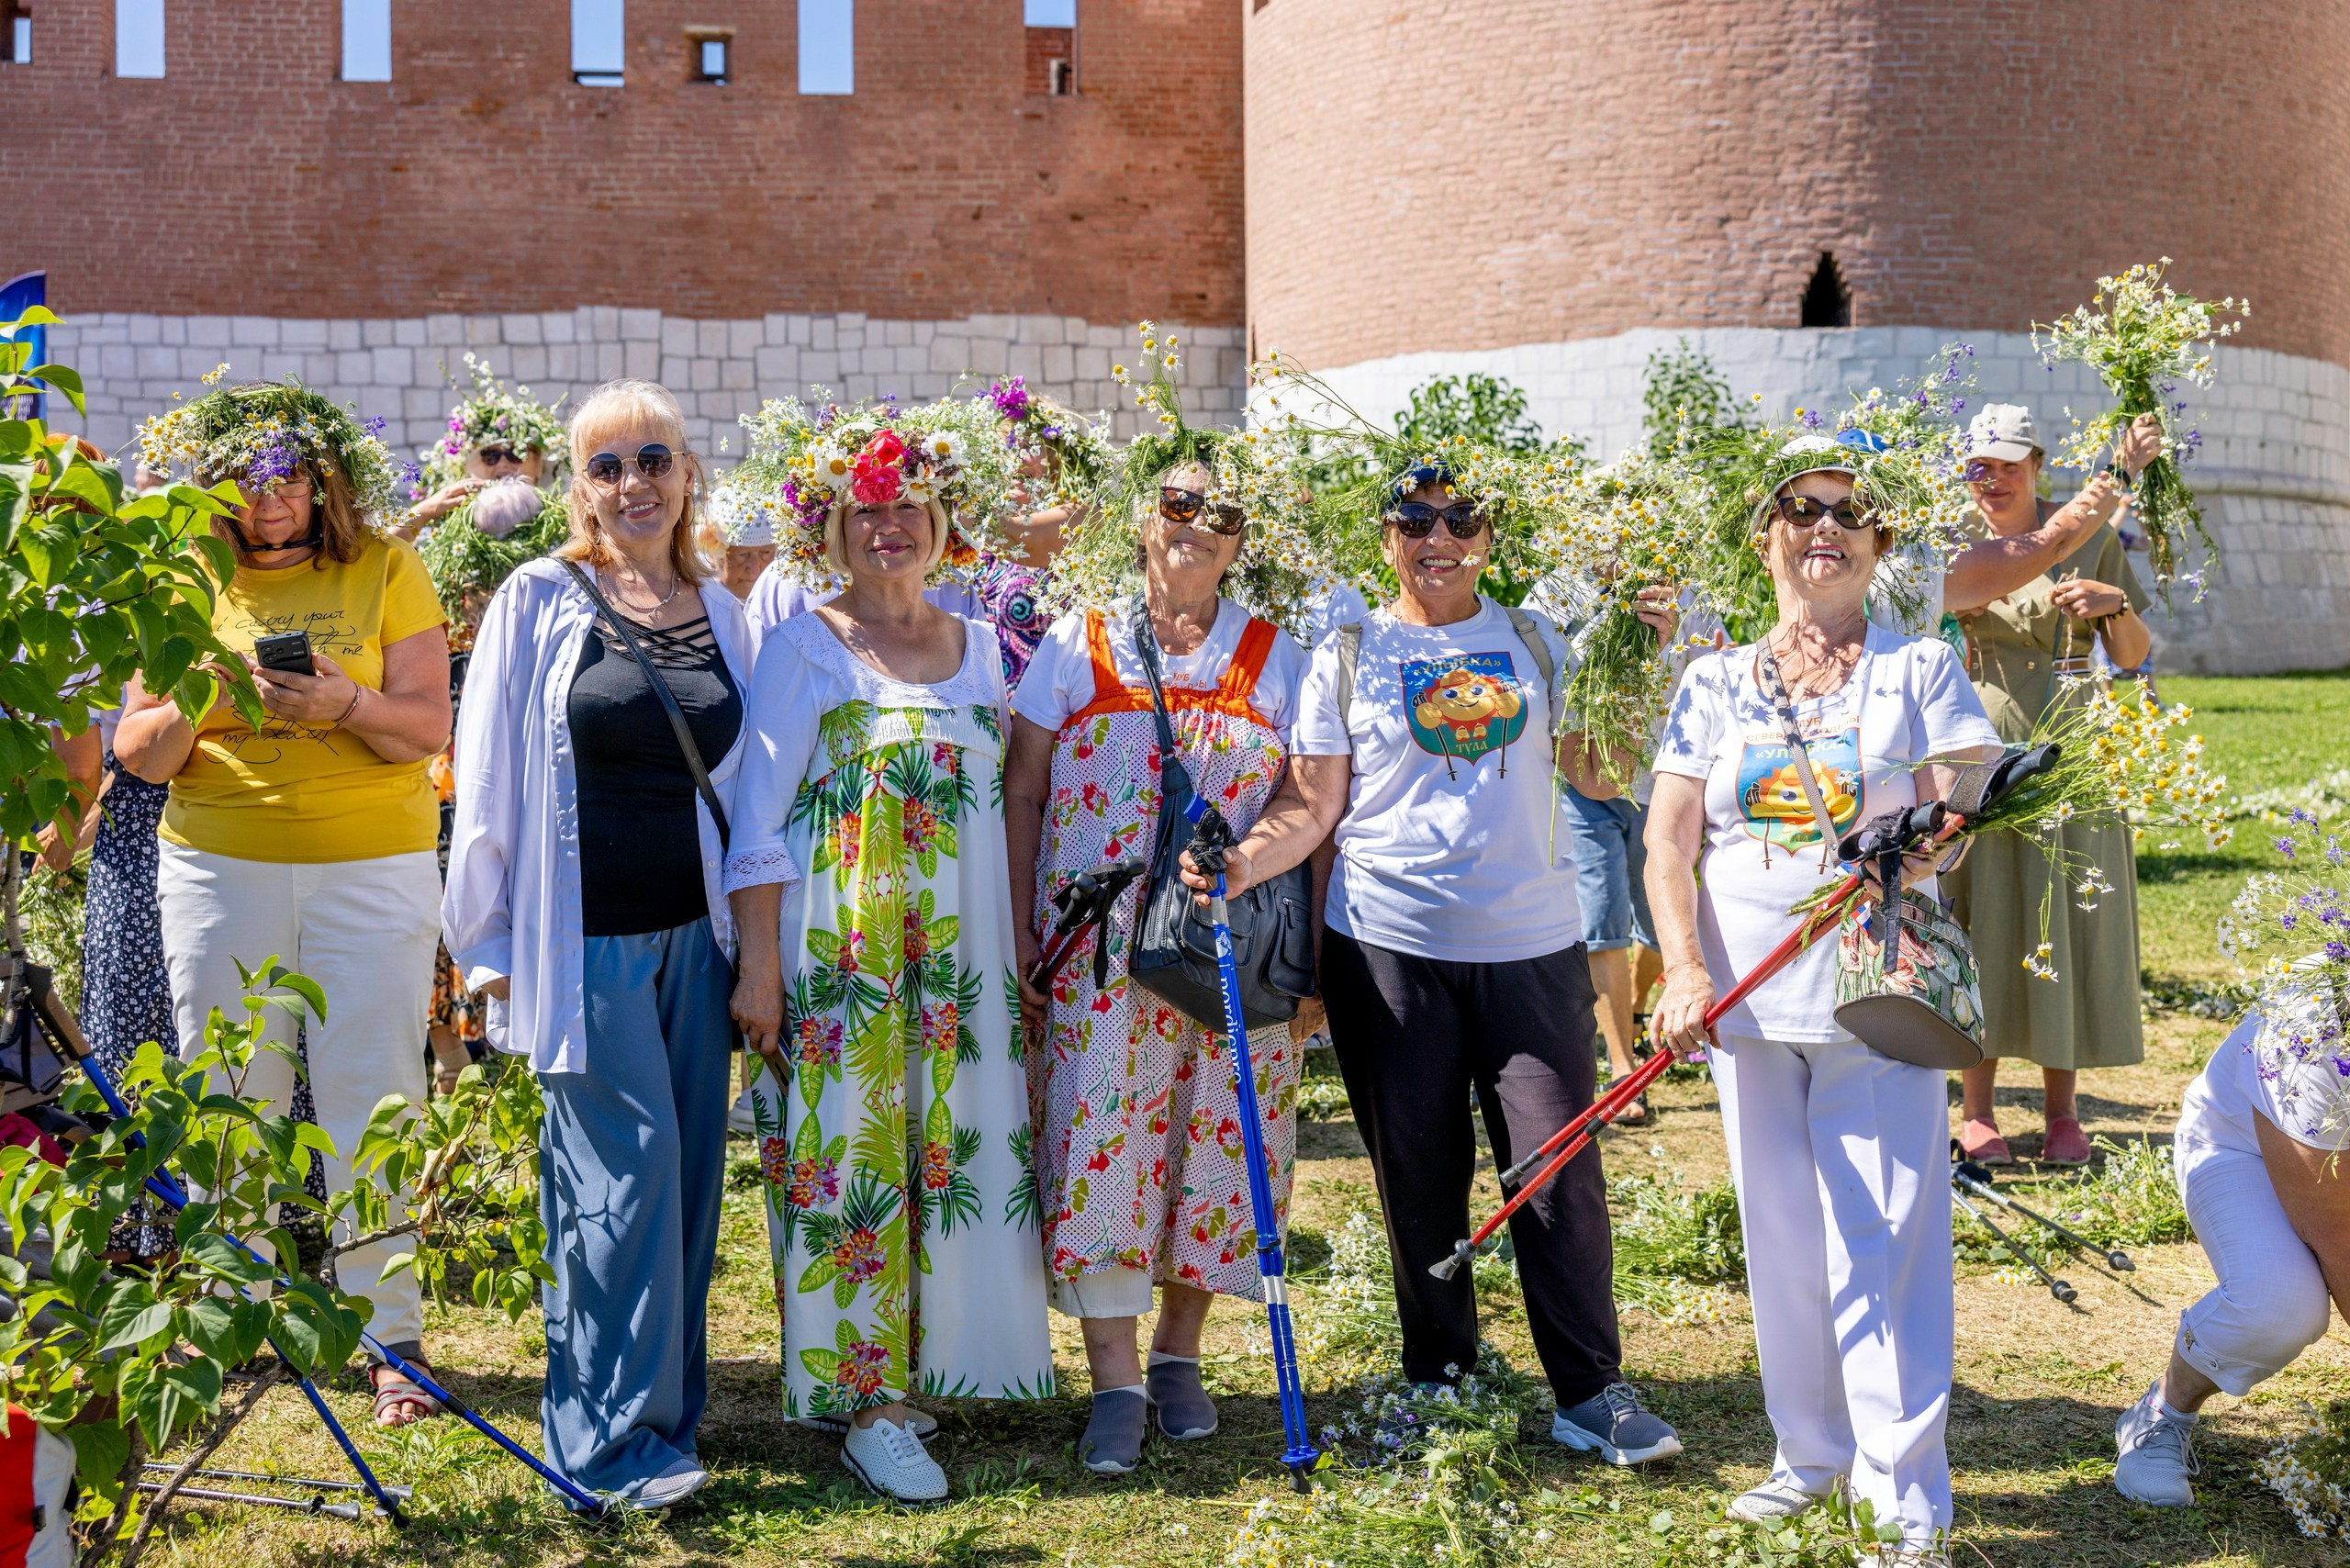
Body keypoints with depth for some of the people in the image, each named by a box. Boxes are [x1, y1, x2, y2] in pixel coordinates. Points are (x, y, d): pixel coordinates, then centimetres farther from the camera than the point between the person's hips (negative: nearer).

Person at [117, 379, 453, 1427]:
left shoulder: (383, 568, 2)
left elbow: (427, 727, -4)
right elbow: (140, 758, 6)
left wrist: (343, 704, -23)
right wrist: (182, 705, -15)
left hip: (374, 867, -2)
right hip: (219, 867, 2)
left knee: (372, 1100, -2)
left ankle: (391, 1336, 6)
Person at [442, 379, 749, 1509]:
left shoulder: (719, 611, 10)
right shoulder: (539, 603, -2)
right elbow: (491, 782, 0)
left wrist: (754, 942, 13)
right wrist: (490, 944, -2)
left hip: (693, 935, 4)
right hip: (586, 939, -4)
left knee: (687, 1170, 7)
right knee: (628, 1165, -8)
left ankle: (668, 1407, 22)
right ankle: (612, 1438, 3)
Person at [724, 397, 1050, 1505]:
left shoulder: (982, 647, 12)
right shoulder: (804, 648, -1)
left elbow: (1010, 803, 15)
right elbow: (758, 818, -5)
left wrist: (1013, 955, 10)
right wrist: (759, 965, -12)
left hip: (959, 951, 5)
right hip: (838, 949, -5)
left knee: (949, 1144, 6)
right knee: (848, 1149, -3)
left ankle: (925, 1359, 20)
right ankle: (865, 1402, 3)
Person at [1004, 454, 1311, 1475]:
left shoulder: (1277, 659, 8)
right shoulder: (1076, 645, 6)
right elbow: (1021, 794, 6)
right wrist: (1018, 934, -1)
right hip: (1097, 948, -1)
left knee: (1217, 1137, 4)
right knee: (1097, 1136, -7)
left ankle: (1178, 1352, 22)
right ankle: (1115, 1381, 0)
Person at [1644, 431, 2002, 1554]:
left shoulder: (1919, 670, 6)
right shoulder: (1715, 684, 10)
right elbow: (1668, 839, 4)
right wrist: (1685, 971, -10)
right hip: (1748, 1003, 3)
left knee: (1883, 1245, -6)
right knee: (1782, 1241, 10)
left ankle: (1911, 1506, -1)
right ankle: (1810, 1452, 26)